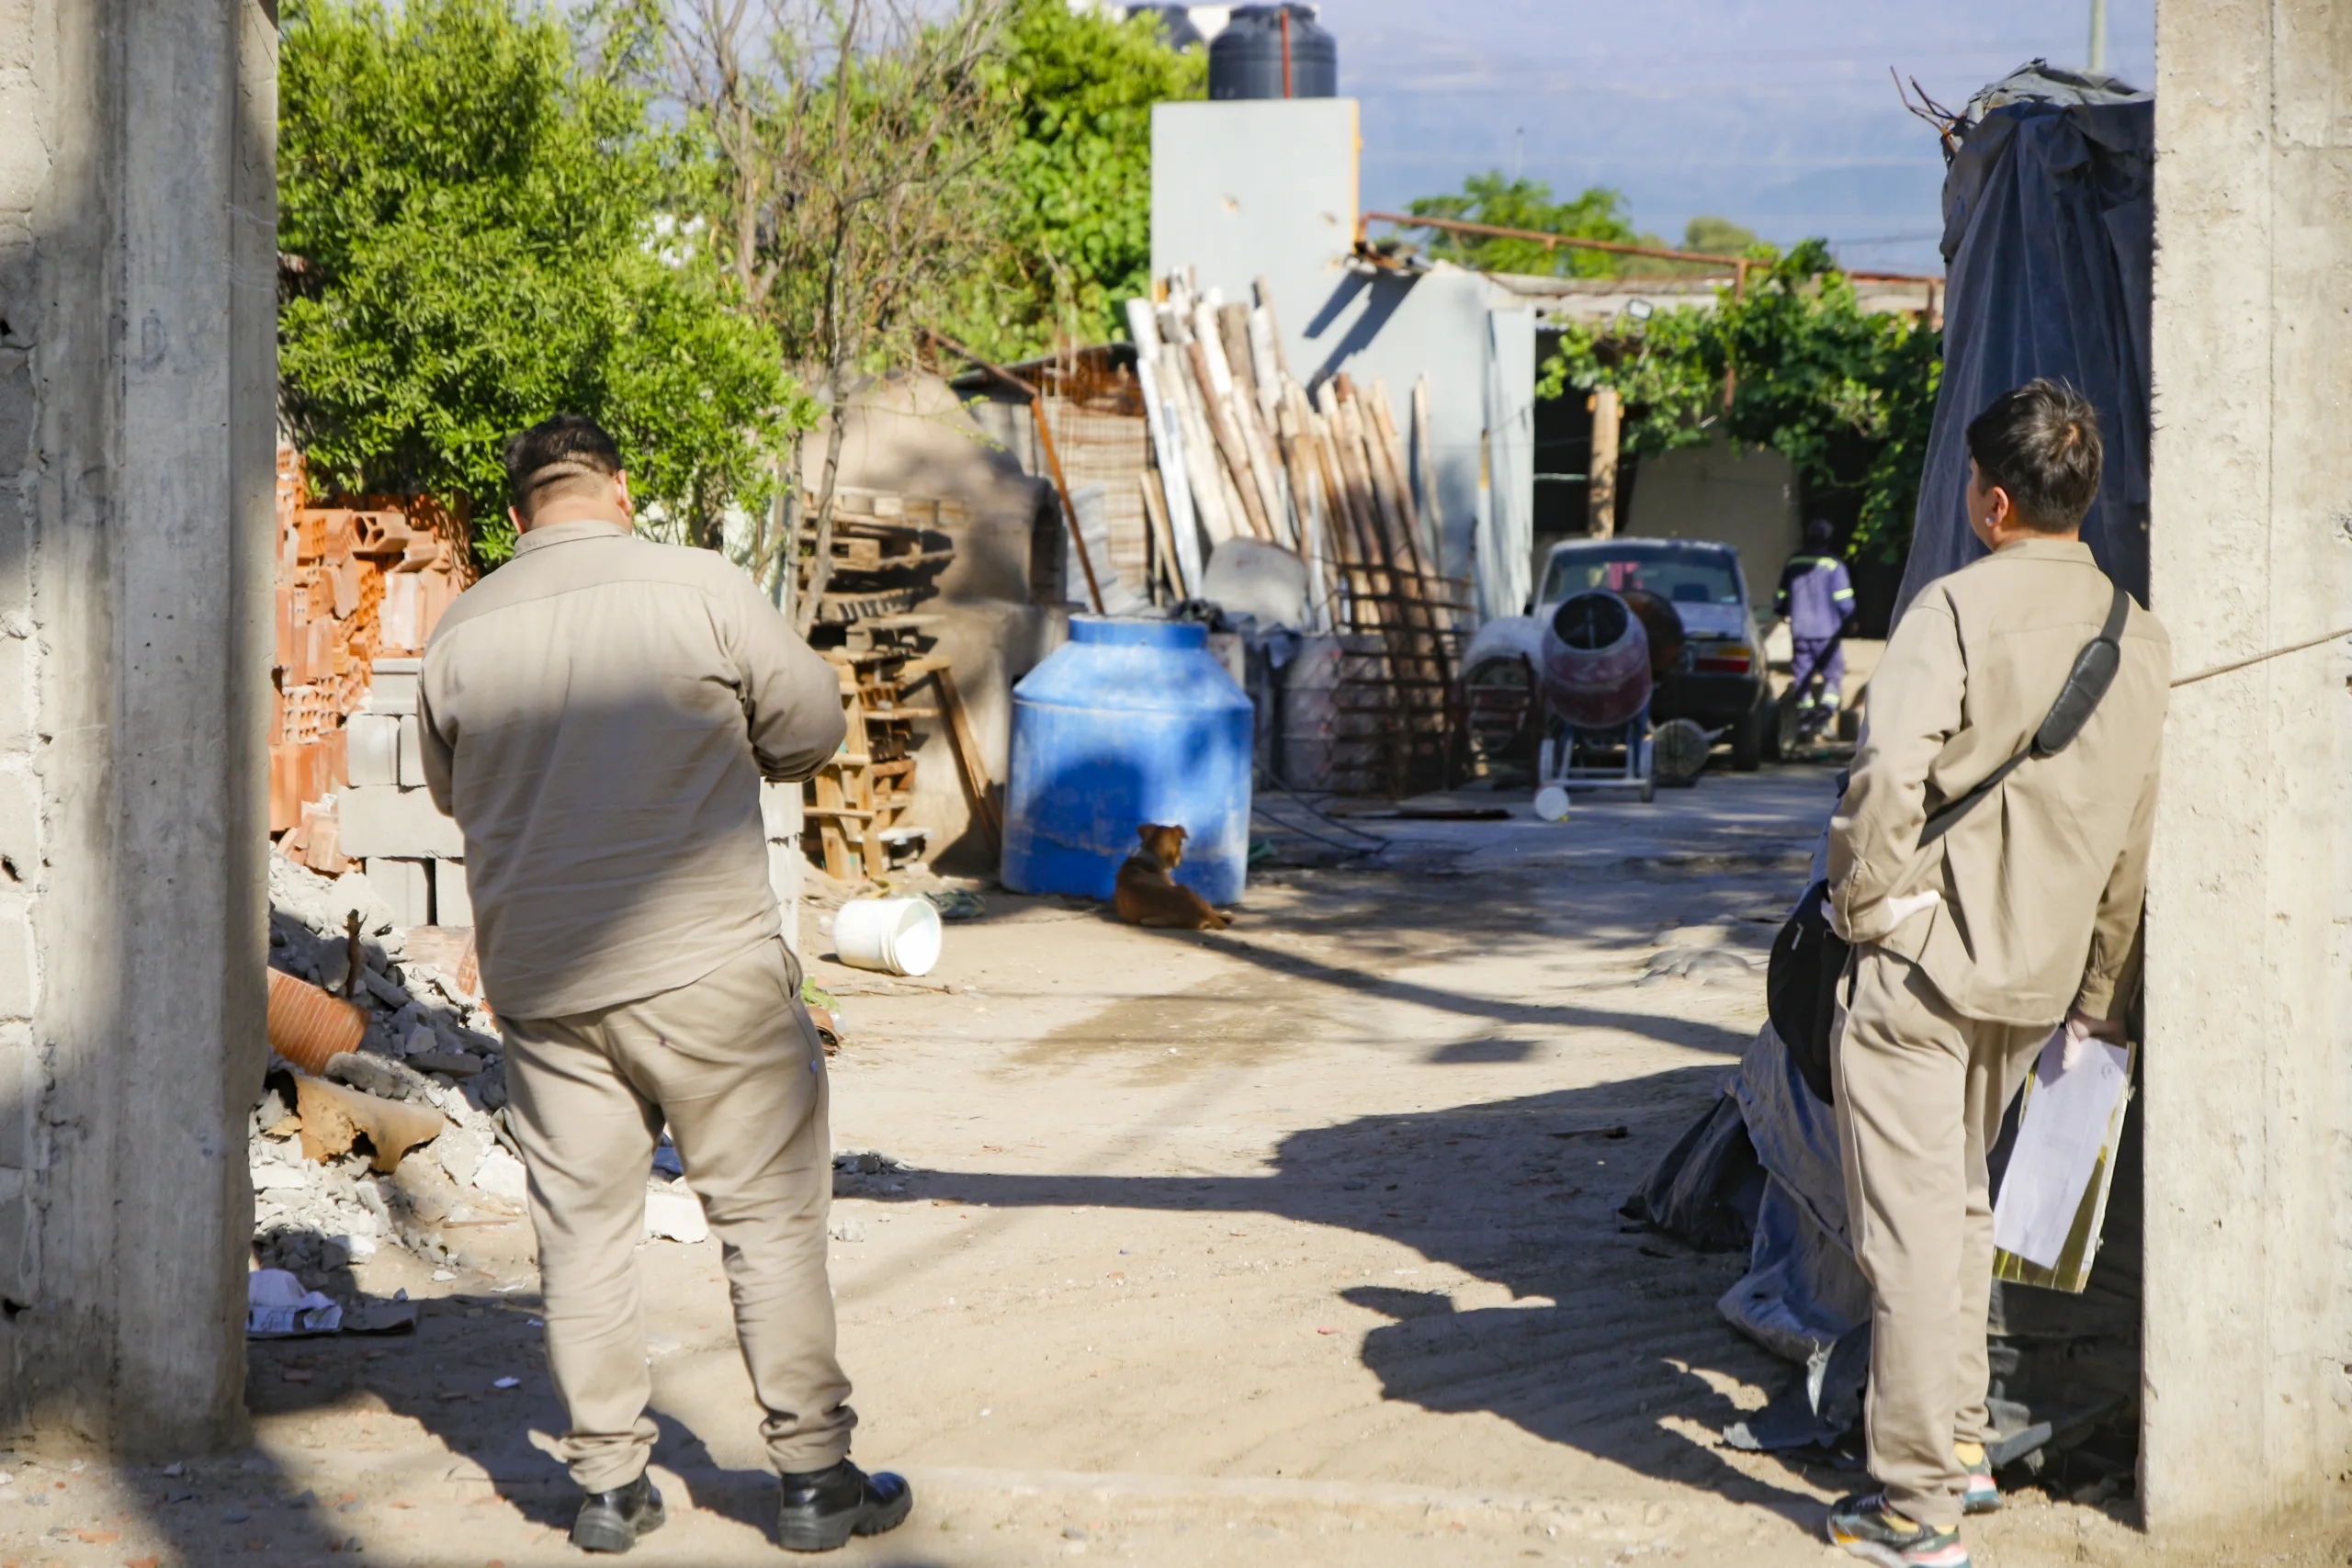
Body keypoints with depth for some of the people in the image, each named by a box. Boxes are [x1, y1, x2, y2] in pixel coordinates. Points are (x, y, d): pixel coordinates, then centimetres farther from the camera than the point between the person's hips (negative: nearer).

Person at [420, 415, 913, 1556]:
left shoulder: (460, 632, 4)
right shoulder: (699, 588, -7)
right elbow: (812, 726, 2)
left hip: (539, 979, 3)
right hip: (705, 963, -3)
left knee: (582, 1226, 11)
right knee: (770, 1215, 5)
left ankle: (607, 1482, 14)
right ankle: (813, 1475, 9)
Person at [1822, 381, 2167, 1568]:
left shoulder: (1959, 606, -12)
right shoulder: (2141, 639, 8)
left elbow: (1889, 777, -22)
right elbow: (2139, 840, 13)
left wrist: (1859, 905, -6)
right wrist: (2099, 1000, 20)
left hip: (1923, 954, -7)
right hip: (2035, 975, 7)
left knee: (1912, 1224, -2)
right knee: (1961, 1204, 23)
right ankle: (1960, 1444, 28)